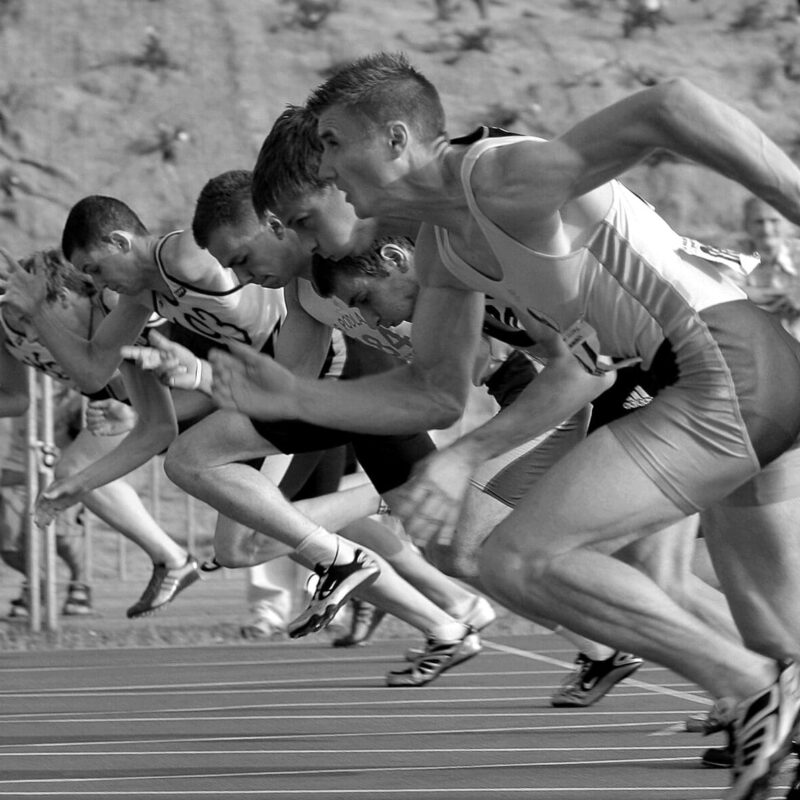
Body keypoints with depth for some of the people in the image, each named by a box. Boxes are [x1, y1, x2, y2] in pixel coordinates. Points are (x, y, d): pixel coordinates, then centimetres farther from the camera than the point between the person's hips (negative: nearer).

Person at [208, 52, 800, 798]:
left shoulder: (504, 179, -16)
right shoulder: (442, 244, 13)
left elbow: (669, 108, -28)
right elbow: (433, 392, 21)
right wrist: (292, 398, 10)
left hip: (725, 369, -10)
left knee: (516, 560, -14)